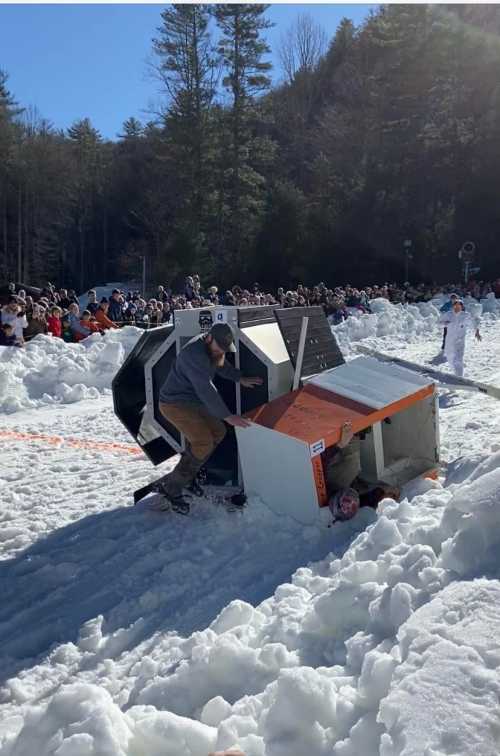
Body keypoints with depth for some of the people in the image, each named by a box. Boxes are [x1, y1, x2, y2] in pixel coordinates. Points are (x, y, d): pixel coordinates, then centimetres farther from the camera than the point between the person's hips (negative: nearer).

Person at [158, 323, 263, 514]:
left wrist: (241, 379, 17)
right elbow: (206, 389, -35)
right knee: (203, 443, -18)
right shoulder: (195, 354, -30)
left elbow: (221, 365, 23)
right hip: (175, 404, -10)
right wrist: (227, 416, -36)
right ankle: (172, 487, -8)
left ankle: (188, 473, 20)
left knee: (218, 432, 12)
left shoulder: (212, 348, 1)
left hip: (192, 402, 10)